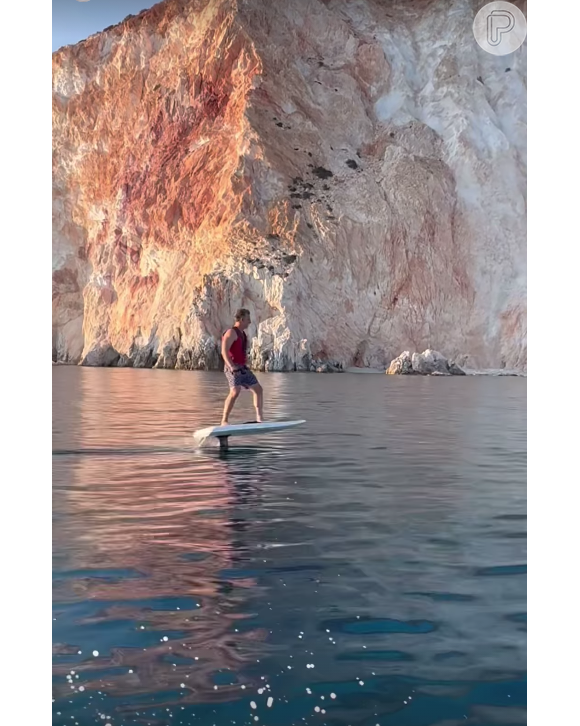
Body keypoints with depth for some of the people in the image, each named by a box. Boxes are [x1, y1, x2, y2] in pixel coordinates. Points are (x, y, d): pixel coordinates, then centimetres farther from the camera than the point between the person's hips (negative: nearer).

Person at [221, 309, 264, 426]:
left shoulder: (242, 334, 19)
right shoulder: (231, 332, -11)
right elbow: (224, 351, -22)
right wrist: (232, 366, -33)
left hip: (243, 368, 10)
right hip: (232, 369, -10)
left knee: (258, 389, 9)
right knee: (235, 392, -26)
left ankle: (259, 418, 17)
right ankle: (224, 421, -23)